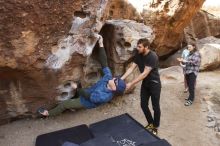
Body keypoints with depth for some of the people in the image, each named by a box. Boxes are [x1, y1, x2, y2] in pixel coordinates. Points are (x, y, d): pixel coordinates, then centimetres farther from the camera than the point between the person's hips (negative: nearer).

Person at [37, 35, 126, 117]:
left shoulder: (105, 96, -38)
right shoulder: (108, 77, -22)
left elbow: (89, 97, -29)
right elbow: (104, 63, -23)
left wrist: (76, 88, -24)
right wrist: (101, 45, -30)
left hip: (85, 102, -7)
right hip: (87, 93, 7)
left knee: (64, 104, -2)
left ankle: (49, 113, 27)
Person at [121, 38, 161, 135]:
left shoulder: (152, 57, -27)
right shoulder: (138, 55, -4)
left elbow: (145, 73, -30)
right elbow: (131, 68, -7)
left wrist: (131, 84, -32)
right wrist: (121, 79, -19)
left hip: (154, 84, -7)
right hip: (145, 83, 7)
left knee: (155, 106, 7)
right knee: (143, 105, 12)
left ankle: (155, 127, 27)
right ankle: (150, 123, 34)